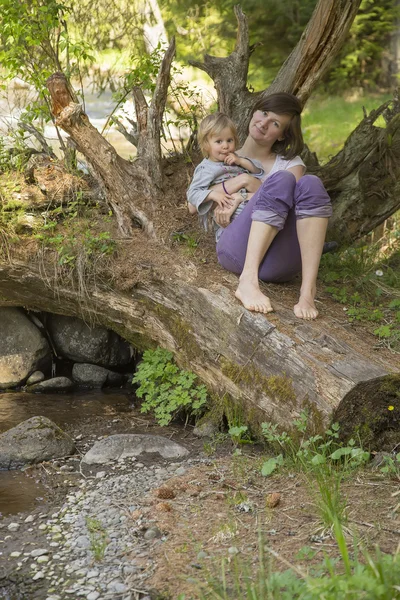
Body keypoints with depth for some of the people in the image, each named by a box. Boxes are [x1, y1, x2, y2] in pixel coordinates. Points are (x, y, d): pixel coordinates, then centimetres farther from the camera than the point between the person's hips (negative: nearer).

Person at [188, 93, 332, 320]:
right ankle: (248, 281, -44)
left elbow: (285, 204, 2)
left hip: (278, 262, 1)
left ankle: (308, 289, -38)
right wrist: (239, 182, 3)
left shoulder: (291, 163, 22)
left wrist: (251, 183, -8)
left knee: (311, 184, -25)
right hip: (237, 249, -1)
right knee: (281, 180, -26)